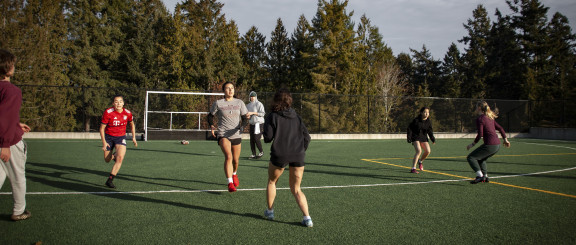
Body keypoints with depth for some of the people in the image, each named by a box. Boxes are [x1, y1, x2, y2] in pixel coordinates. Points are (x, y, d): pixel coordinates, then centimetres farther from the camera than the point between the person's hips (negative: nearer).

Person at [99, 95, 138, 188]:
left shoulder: (128, 113, -10)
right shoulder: (108, 112, -17)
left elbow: (132, 125, 11)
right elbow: (102, 128, -9)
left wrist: (133, 137, 8)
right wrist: (104, 142, -15)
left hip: (121, 137, 0)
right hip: (109, 137, 0)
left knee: (120, 158, -21)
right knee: (107, 160, 8)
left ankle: (110, 180, -11)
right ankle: (114, 155, 46)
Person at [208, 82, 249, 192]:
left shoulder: (239, 103, 7)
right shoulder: (218, 103, 1)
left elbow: (244, 117, 6)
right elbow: (210, 115, 13)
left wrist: (246, 117, -18)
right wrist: (212, 126, -3)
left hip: (236, 135, 3)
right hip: (223, 135, -3)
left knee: (236, 160, 10)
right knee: (228, 156, -24)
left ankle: (234, 174, 44)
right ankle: (230, 183, -23)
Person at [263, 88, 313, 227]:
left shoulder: (272, 117, 2)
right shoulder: (297, 117, 13)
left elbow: (268, 138, -5)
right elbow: (307, 137, 10)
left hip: (279, 155, -3)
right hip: (298, 156, 3)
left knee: (272, 182, 25)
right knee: (296, 189, 14)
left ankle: (270, 211, 31)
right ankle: (307, 217, 0)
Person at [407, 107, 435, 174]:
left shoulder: (428, 122, 0)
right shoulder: (416, 120, -14)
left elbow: (430, 131, 13)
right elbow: (410, 128, -6)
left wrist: (433, 139, 5)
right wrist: (409, 138, -11)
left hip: (424, 138, 5)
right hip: (415, 137, -5)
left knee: (428, 151, -11)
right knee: (419, 151, -22)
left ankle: (420, 161, 22)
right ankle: (413, 169, -19)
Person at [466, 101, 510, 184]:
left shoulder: (479, 119, -10)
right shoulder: (490, 118, 16)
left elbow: (480, 134, -16)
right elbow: (500, 128, 19)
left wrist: (472, 144, -6)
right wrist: (505, 139, 25)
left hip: (490, 145, -9)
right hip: (497, 145, 9)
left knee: (470, 157, -1)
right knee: (480, 158, 27)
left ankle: (479, 176, -14)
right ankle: (485, 177, 23)